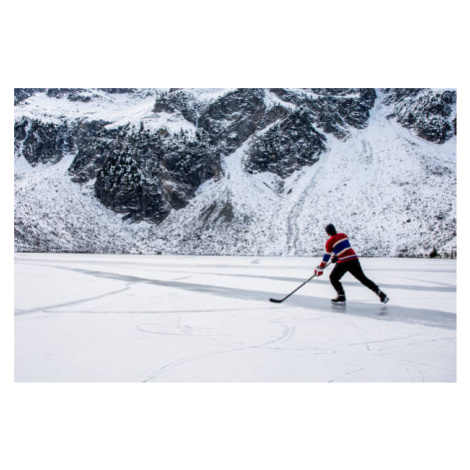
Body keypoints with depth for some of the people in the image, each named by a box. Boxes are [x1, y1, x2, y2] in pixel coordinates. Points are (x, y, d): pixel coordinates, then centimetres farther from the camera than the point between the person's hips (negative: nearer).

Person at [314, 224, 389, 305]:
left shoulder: (330, 241, -1)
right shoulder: (343, 235, 16)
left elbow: (327, 256, 0)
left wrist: (320, 268, 7)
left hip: (343, 262, -6)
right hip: (354, 259, 6)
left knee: (333, 277, 11)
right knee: (362, 278, 12)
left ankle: (341, 296, 0)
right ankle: (379, 293, 5)